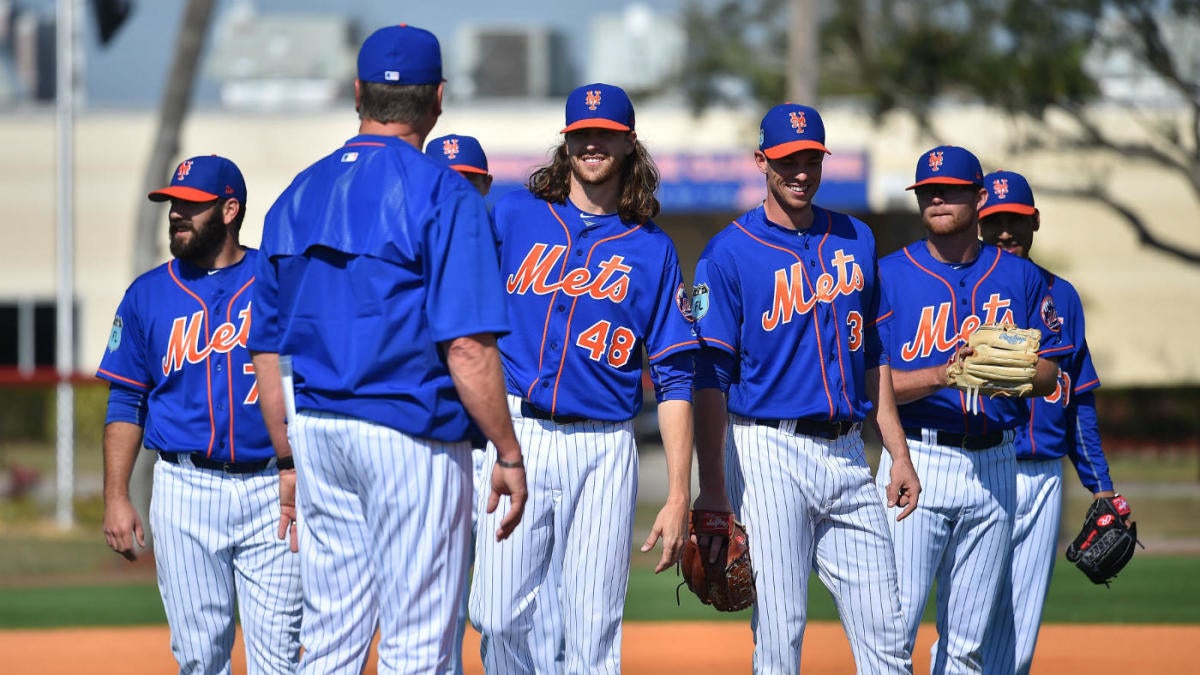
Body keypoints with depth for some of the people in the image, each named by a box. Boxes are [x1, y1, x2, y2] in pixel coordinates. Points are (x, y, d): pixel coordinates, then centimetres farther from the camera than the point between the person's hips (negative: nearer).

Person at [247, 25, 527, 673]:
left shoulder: (298, 196, 10)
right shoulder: (442, 193, -9)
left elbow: (267, 351, 13)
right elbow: (467, 347, -16)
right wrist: (508, 454, -9)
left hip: (316, 431, 6)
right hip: (412, 433, -6)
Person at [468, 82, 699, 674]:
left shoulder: (652, 249, 10)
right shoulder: (513, 215, 9)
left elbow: (674, 381, 7)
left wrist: (679, 496, -1)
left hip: (603, 451, 1)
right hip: (514, 435, -1)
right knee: (498, 618, -8)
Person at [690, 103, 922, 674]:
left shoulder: (856, 240, 13)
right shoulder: (729, 252, -3)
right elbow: (709, 379, -7)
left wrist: (899, 453, 12)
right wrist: (711, 491, -13)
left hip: (846, 451, 5)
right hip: (769, 451, -5)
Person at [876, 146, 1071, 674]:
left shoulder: (1020, 278, 10)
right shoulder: (890, 276, 0)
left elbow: (1049, 373, 10)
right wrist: (943, 376, -23)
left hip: (993, 465, 3)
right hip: (917, 460, -3)